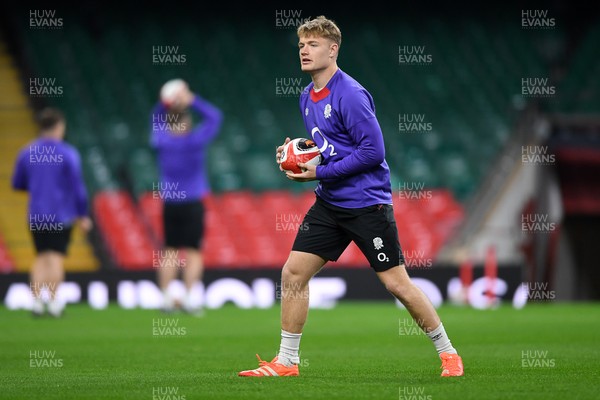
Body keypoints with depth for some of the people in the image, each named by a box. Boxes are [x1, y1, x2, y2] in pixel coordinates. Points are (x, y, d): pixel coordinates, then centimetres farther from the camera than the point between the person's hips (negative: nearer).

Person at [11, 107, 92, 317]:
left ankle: (37, 300, 5)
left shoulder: (26, 153, 2)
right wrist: (83, 215, -1)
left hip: (36, 215, 3)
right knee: (56, 257, 1)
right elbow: (78, 187, -9)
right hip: (62, 214, -3)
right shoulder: (68, 154, -9)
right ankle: (53, 301, -1)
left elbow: (17, 184, 10)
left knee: (41, 257, 12)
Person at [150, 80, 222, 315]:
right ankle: (188, 298, -6)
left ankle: (166, 298, 6)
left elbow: (157, 120, 21)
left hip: (169, 205, 3)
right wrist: (192, 100, 1)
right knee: (193, 251, 0)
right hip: (192, 204, -3)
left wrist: (165, 104, 7)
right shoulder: (195, 141, -9)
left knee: (170, 251, 9)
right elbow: (214, 117, 2)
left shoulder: (160, 140, -1)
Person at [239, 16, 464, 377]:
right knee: (293, 273, 1)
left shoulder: (350, 95, -17)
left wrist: (320, 172, -17)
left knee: (397, 283, -5)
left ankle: (448, 353, 10)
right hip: (330, 203, 8)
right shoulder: (307, 97, 10)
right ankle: (286, 361, 9)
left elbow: (373, 151, -21)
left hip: (367, 202, -8)